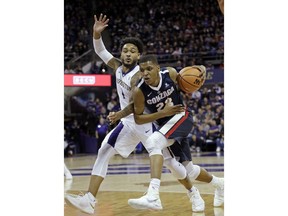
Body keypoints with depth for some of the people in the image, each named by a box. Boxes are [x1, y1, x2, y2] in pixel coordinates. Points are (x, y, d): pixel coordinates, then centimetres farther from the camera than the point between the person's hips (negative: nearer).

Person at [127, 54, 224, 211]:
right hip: (165, 124, 4)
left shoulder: (170, 73, -15)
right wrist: (163, 112, -21)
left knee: (153, 142, -32)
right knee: (188, 169, 13)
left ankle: (153, 197, -42)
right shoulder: (139, 91, -18)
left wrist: (200, 69, -14)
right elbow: (138, 119, -10)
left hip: (182, 117, -4)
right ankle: (219, 184, 45)